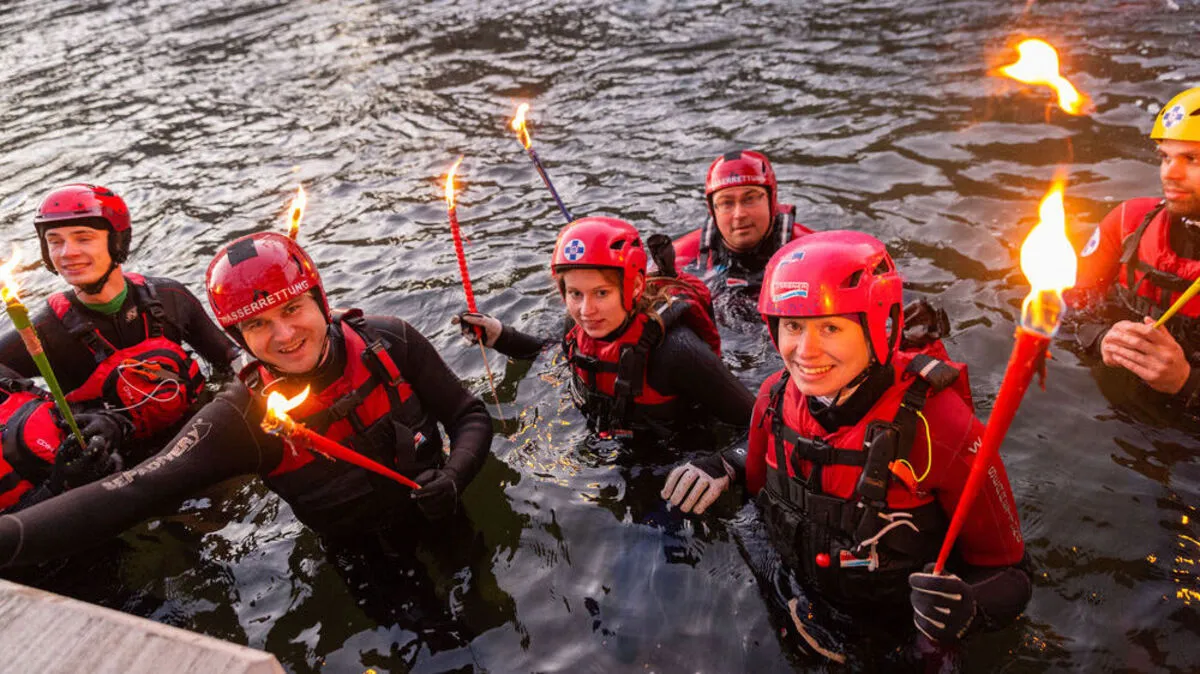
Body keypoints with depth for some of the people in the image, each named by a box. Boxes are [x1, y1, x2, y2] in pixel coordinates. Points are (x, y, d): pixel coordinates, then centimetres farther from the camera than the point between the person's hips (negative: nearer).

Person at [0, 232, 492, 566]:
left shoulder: (391, 343, -16)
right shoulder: (243, 419, -19)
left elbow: (469, 416, -7)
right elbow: (133, 493, -28)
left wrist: (454, 475, -28)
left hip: (442, 524, 1)